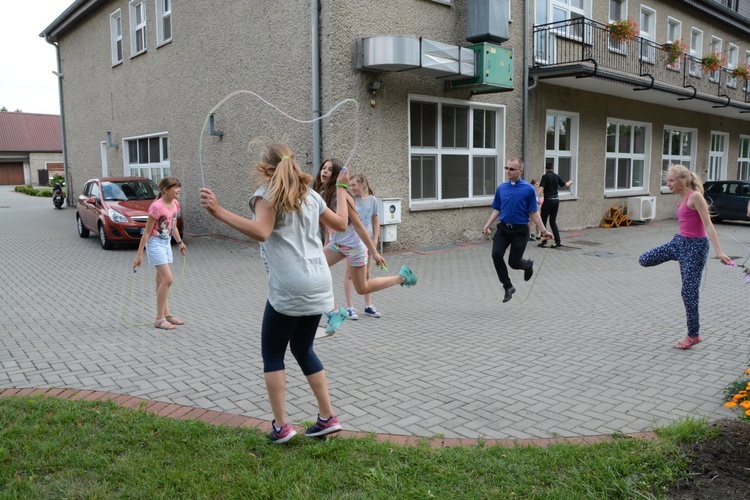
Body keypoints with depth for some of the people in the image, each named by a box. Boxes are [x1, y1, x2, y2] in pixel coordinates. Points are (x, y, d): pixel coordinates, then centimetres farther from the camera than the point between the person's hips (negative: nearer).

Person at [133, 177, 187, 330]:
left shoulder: (175, 204, 2)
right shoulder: (157, 207, -22)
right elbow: (147, 231, -19)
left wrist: (180, 242, 26)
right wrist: (139, 254, -17)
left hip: (166, 243, 8)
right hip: (155, 244, -8)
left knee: (162, 280, 15)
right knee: (168, 279, -12)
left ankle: (166, 314, 22)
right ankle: (159, 319, -4)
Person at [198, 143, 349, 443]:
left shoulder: (268, 193, -2)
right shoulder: (309, 194, 17)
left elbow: (261, 232, -20)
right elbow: (341, 224, 26)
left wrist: (218, 212, -26)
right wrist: (341, 189, 39)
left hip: (289, 288, -7)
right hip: (319, 284, 7)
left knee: (272, 353, 9)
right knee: (303, 349, 20)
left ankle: (281, 426, 8)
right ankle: (328, 417, 21)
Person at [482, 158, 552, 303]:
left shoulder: (529, 189, -7)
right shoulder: (501, 188, 4)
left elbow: (533, 213, -3)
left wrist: (543, 231, -7)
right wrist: (487, 225, 3)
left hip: (520, 231, -3)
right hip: (503, 228, 3)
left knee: (513, 262, -4)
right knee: (496, 255, -17)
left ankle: (528, 264, 34)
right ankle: (508, 287, -2)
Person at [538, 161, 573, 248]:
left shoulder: (545, 176, -9)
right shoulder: (556, 176, 6)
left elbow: (541, 188, -21)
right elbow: (565, 185, 16)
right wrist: (570, 182, 38)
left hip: (548, 200, -5)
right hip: (556, 200, 5)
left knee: (543, 221, 4)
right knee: (553, 221, 12)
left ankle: (544, 242, 2)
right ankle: (558, 241, 6)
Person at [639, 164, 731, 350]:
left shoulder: (695, 196, -16)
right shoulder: (681, 200, 9)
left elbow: (708, 225, -20)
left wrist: (719, 251, -25)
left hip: (695, 245, -9)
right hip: (679, 241, 9)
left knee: (689, 292, -1)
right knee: (644, 260, 3)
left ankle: (693, 335, 12)